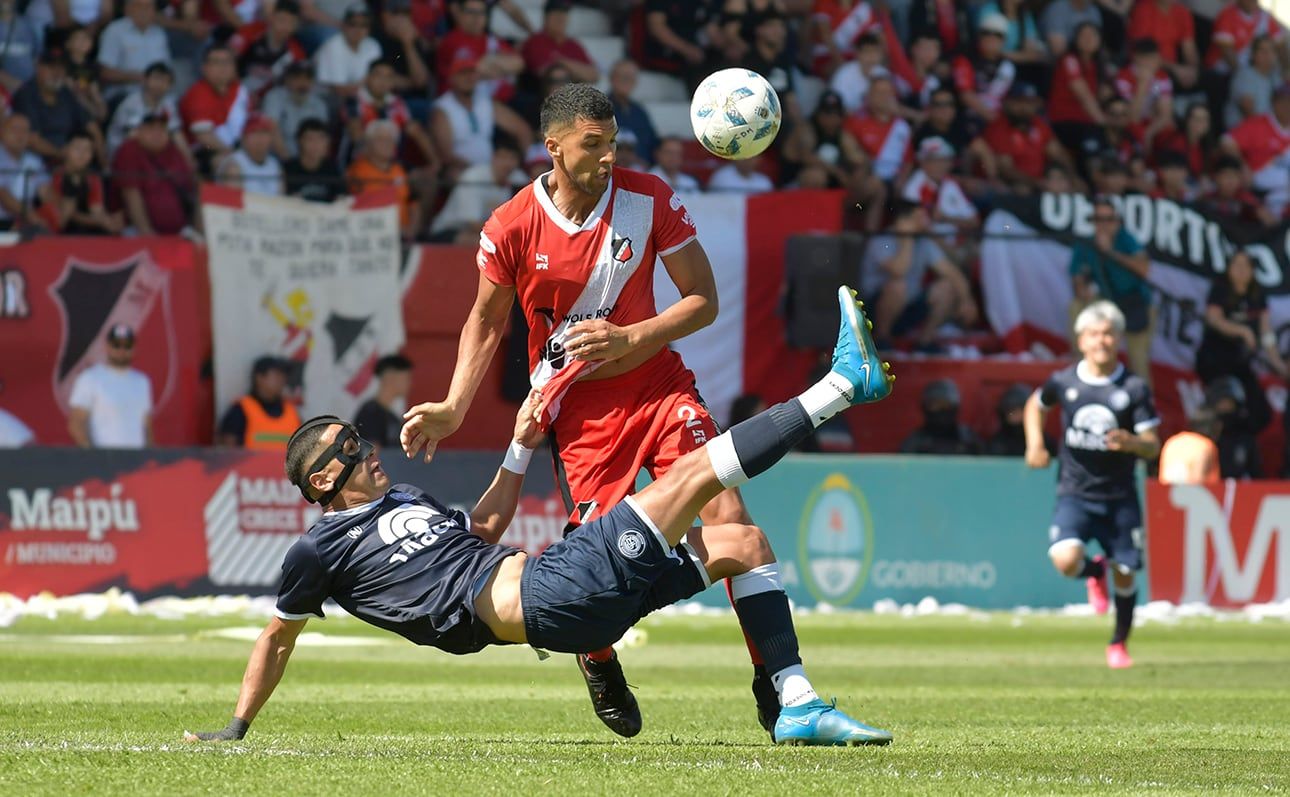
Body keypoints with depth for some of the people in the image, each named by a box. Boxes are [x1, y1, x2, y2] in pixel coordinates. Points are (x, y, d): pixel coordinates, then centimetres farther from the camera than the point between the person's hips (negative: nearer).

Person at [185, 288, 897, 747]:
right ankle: (845, 381, -11)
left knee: (743, 543, 6)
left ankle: (797, 706, 0)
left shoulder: (402, 498, 26)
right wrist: (235, 729, 15)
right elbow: (277, 637, 13)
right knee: (692, 473, -13)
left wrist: (521, 446, 26)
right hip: (536, 600, -9)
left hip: (553, 575, 9)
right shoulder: (319, 551, 4)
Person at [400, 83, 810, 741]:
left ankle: (778, 685, -11)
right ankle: (598, 663, 25)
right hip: (576, 403, -1)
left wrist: (628, 338, -15)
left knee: (727, 515, -16)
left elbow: (702, 301, -1)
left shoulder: (649, 199, -6)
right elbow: (486, 321, 9)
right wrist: (453, 409, 0)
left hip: (655, 382, 1)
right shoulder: (511, 229, -8)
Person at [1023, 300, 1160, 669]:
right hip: (1075, 493, 0)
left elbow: (1153, 445, -3)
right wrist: (1035, 444, 8)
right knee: (1065, 560, -23)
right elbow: (1035, 406, 22)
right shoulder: (1063, 382, 0)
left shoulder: (1134, 388, -3)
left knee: (1125, 574, 3)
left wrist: (1132, 442, -25)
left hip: (1120, 497, 0)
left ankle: (1119, 644, 28)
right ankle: (1094, 573, 14)